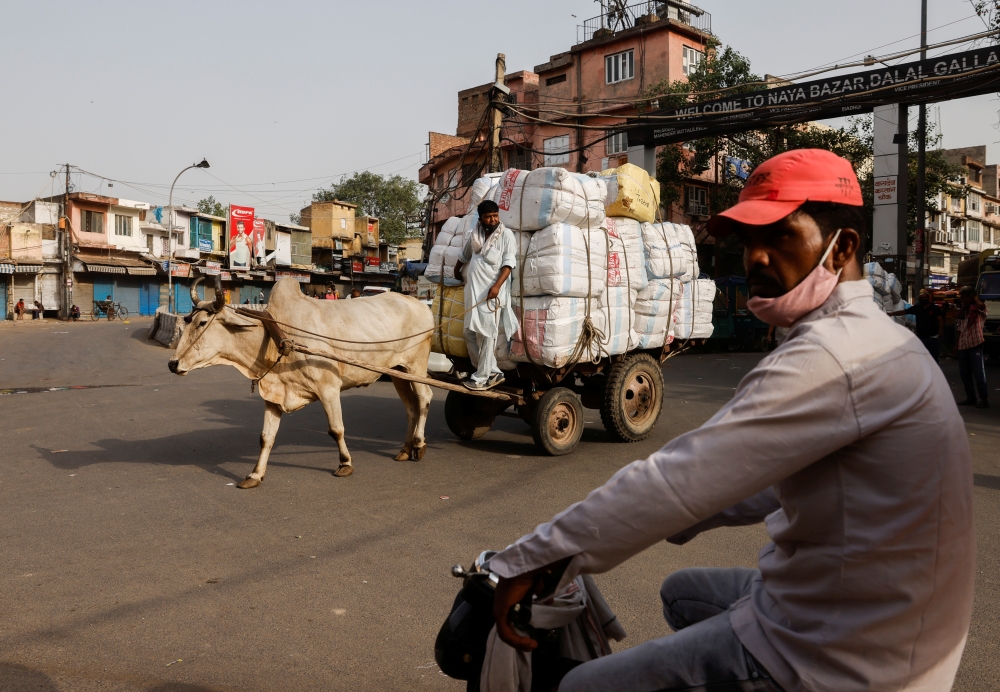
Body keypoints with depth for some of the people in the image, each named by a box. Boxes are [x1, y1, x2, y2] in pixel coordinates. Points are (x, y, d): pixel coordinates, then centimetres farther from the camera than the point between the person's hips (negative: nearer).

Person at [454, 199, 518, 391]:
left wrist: (497, 285, -24)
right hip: (473, 290, 7)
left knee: (487, 335, -5)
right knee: (470, 333, 7)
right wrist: (456, 271, 44)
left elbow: (509, 263, -12)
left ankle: (482, 377, 0)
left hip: (491, 293, -6)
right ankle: (492, 371, 15)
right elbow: (464, 255, 31)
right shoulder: (475, 234, 13)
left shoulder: (506, 235, -4)